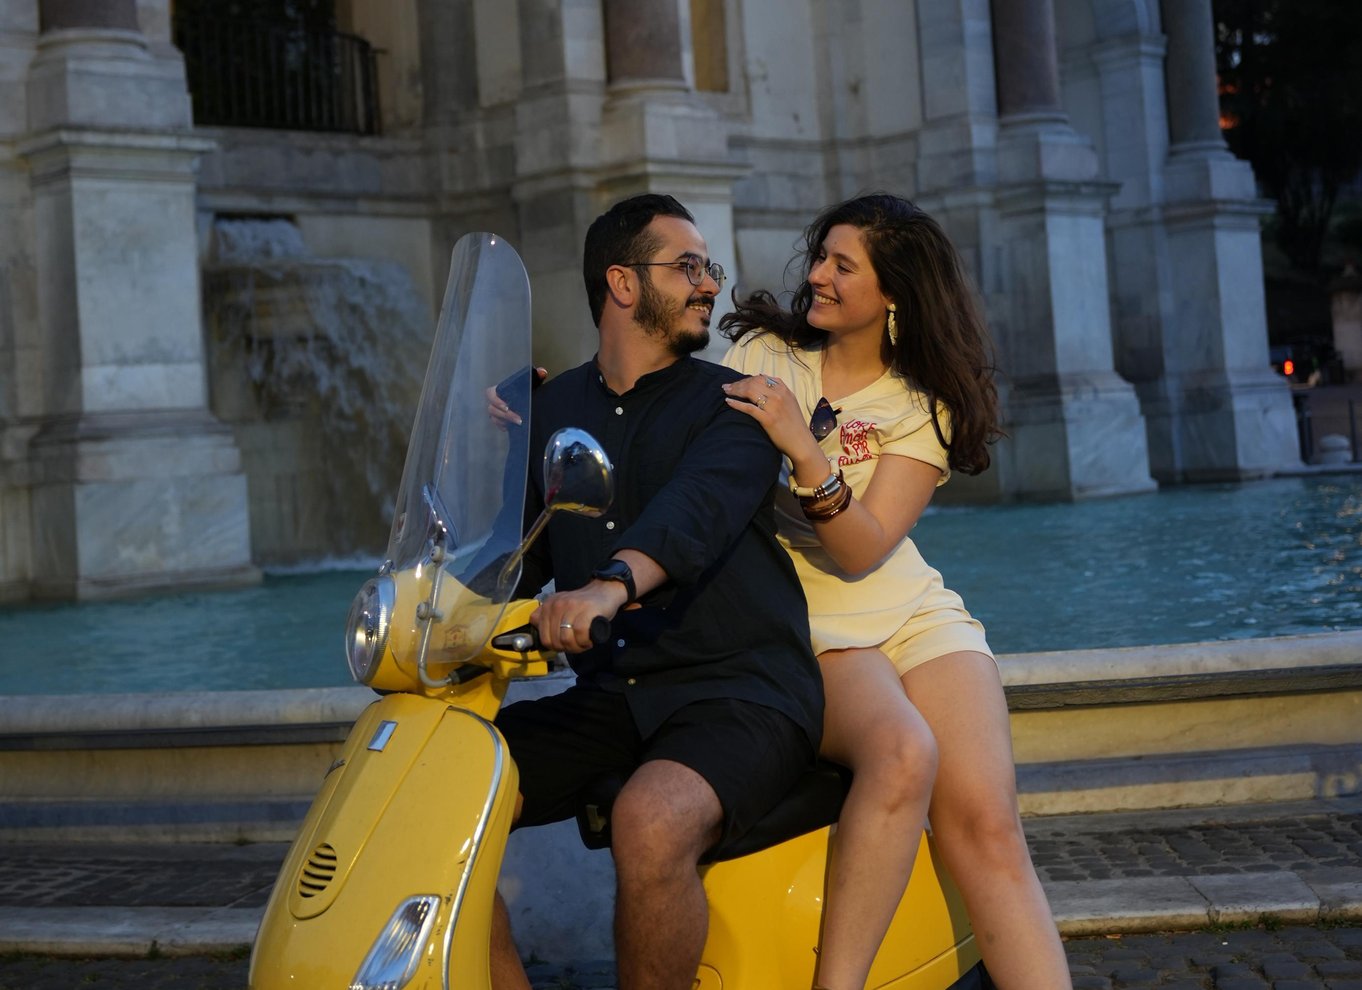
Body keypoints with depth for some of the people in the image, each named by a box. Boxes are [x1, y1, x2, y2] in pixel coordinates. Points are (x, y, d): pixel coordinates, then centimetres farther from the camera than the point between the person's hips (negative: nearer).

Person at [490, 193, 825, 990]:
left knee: (651, 823, -35)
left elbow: (699, 504, -22)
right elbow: (520, 546, 17)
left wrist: (613, 584, -43)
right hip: (609, 697, 5)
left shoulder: (732, 402, -1)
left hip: (738, 692, -5)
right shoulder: (555, 408, 16)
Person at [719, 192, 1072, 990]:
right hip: (803, 634, -2)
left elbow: (860, 552, -8)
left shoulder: (923, 405, 4)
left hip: (914, 616, 2)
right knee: (903, 751, -34)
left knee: (987, 823, -20)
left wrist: (803, 449, -23)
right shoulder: (760, 354, 7)